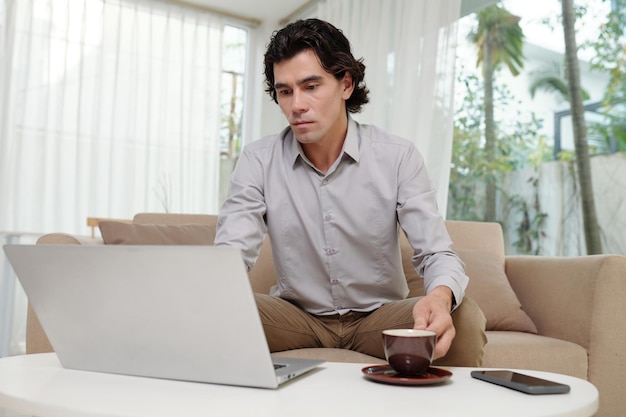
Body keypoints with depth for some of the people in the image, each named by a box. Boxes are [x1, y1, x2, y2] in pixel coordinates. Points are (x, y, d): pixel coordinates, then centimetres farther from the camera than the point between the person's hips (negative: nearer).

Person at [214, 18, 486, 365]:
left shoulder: (398, 157, -9)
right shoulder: (258, 161, -7)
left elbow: (436, 254, -14)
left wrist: (440, 296, -40)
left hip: (380, 315, 0)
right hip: (297, 315, 1)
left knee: (464, 318, -28)